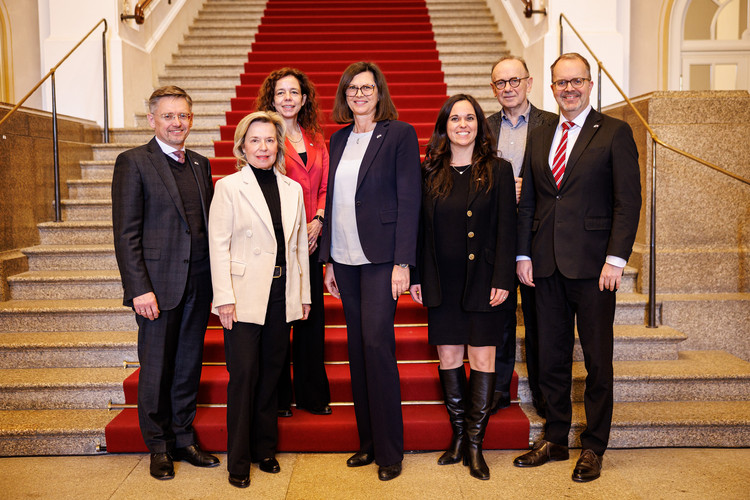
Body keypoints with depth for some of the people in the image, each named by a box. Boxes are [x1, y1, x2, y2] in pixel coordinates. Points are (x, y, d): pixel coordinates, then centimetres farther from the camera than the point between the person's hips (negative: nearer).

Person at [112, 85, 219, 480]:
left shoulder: (200, 165, 13)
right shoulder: (133, 162, -4)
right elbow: (126, 233, -9)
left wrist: (215, 278, 7)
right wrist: (139, 288, -15)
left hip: (198, 285, 5)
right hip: (158, 285, -5)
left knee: (189, 366, 14)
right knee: (156, 370, 6)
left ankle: (183, 439, 28)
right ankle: (159, 447, 23)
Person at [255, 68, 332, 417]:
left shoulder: (316, 141, 15)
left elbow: (325, 187, 13)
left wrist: (318, 220, -4)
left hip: (310, 240, 5)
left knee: (311, 316, 8)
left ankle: (312, 395, 21)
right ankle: (278, 398, 16)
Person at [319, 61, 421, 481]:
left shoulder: (400, 133, -2)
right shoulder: (339, 139, 15)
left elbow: (408, 200, -8)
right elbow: (333, 199, 16)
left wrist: (403, 262, -14)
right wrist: (328, 260, 11)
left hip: (380, 257, -6)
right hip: (345, 258, 6)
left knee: (377, 344, -9)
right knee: (357, 348, 9)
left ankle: (389, 451, 5)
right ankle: (368, 442, 21)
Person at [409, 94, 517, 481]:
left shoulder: (498, 171, 0)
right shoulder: (429, 172, 7)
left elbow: (505, 230, -4)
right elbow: (421, 228, 8)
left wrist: (502, 281, -10)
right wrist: (417, 277, 4)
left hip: (481, 282, -2)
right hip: (442, 284, 3)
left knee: (482, 360, 1)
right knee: (448, 358, 7)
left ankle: (475, 445, 12)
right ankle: (458, 435, 23)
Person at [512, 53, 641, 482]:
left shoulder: (615, 133, 0)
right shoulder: (539, 137, 14)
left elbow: (628, 200, -6)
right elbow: (527, 202, 13)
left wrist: (616, 258, -15)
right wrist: (523, 254, 5)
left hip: (592, 264, -4)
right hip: (547, 265, 4)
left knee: (598, 360, 6)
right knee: (551, 357, 11)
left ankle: (594, 447, 20)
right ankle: (555, 439, 26)